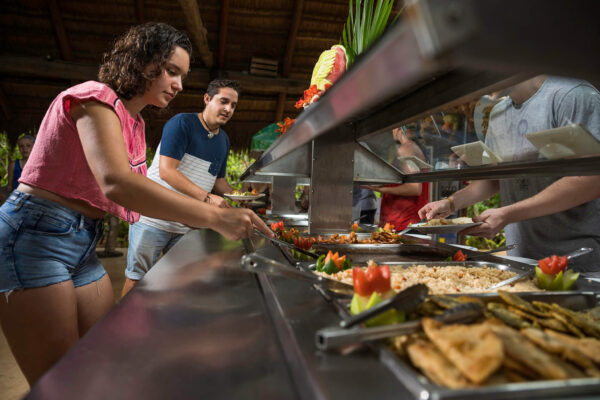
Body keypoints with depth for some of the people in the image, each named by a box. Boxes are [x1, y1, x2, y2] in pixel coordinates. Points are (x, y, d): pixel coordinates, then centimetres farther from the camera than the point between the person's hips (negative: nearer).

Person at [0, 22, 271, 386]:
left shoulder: (134, 122, 12)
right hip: (34, 235, -8)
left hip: (82, 244, 9)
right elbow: (116, 183, -34)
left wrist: (203, 212, 1)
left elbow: (130, 195, 12)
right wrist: (214, 217, -38)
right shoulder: (95, 98, -15)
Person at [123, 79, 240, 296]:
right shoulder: (182, 123, -12)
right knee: (136, 279, 5)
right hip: (153, 218, -6)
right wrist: (206, 197, -28)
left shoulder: (224, 140, 10)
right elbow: (166, 171, -21)